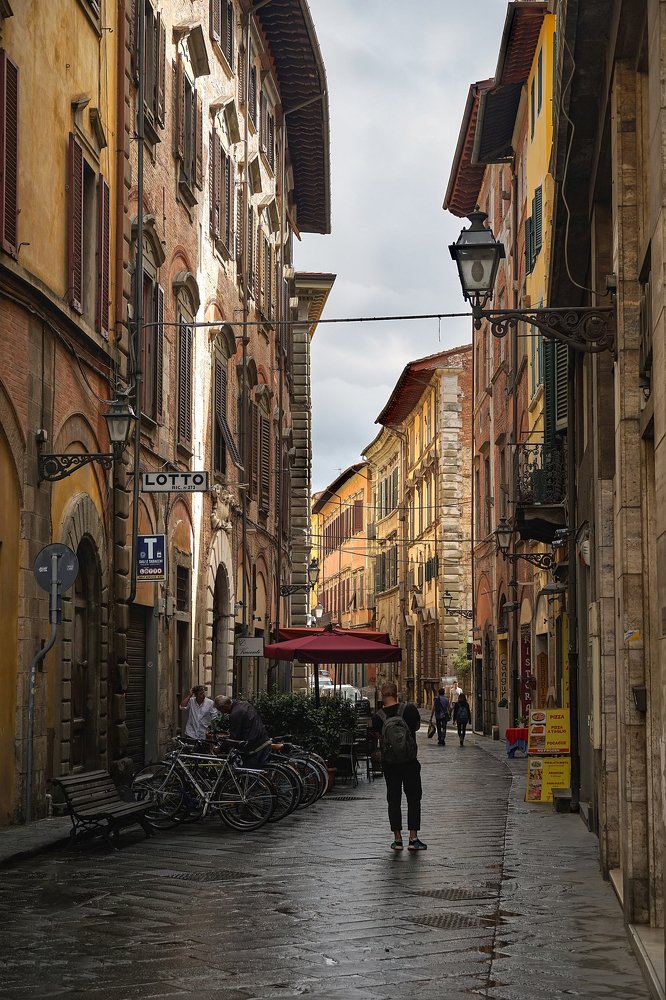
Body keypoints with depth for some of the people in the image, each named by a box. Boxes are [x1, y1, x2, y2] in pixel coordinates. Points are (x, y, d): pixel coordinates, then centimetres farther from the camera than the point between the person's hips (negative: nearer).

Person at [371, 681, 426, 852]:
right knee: (413, 799, 8)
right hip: (410, 762, -1)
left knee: (393, 800, 10)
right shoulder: (409, 709, -11)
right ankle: (413, 839, 3)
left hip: (389, 764, 1)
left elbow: (377, 736, 4)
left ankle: (397, 839, 9)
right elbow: (417, 726, 7)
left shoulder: (378, 717, -11)